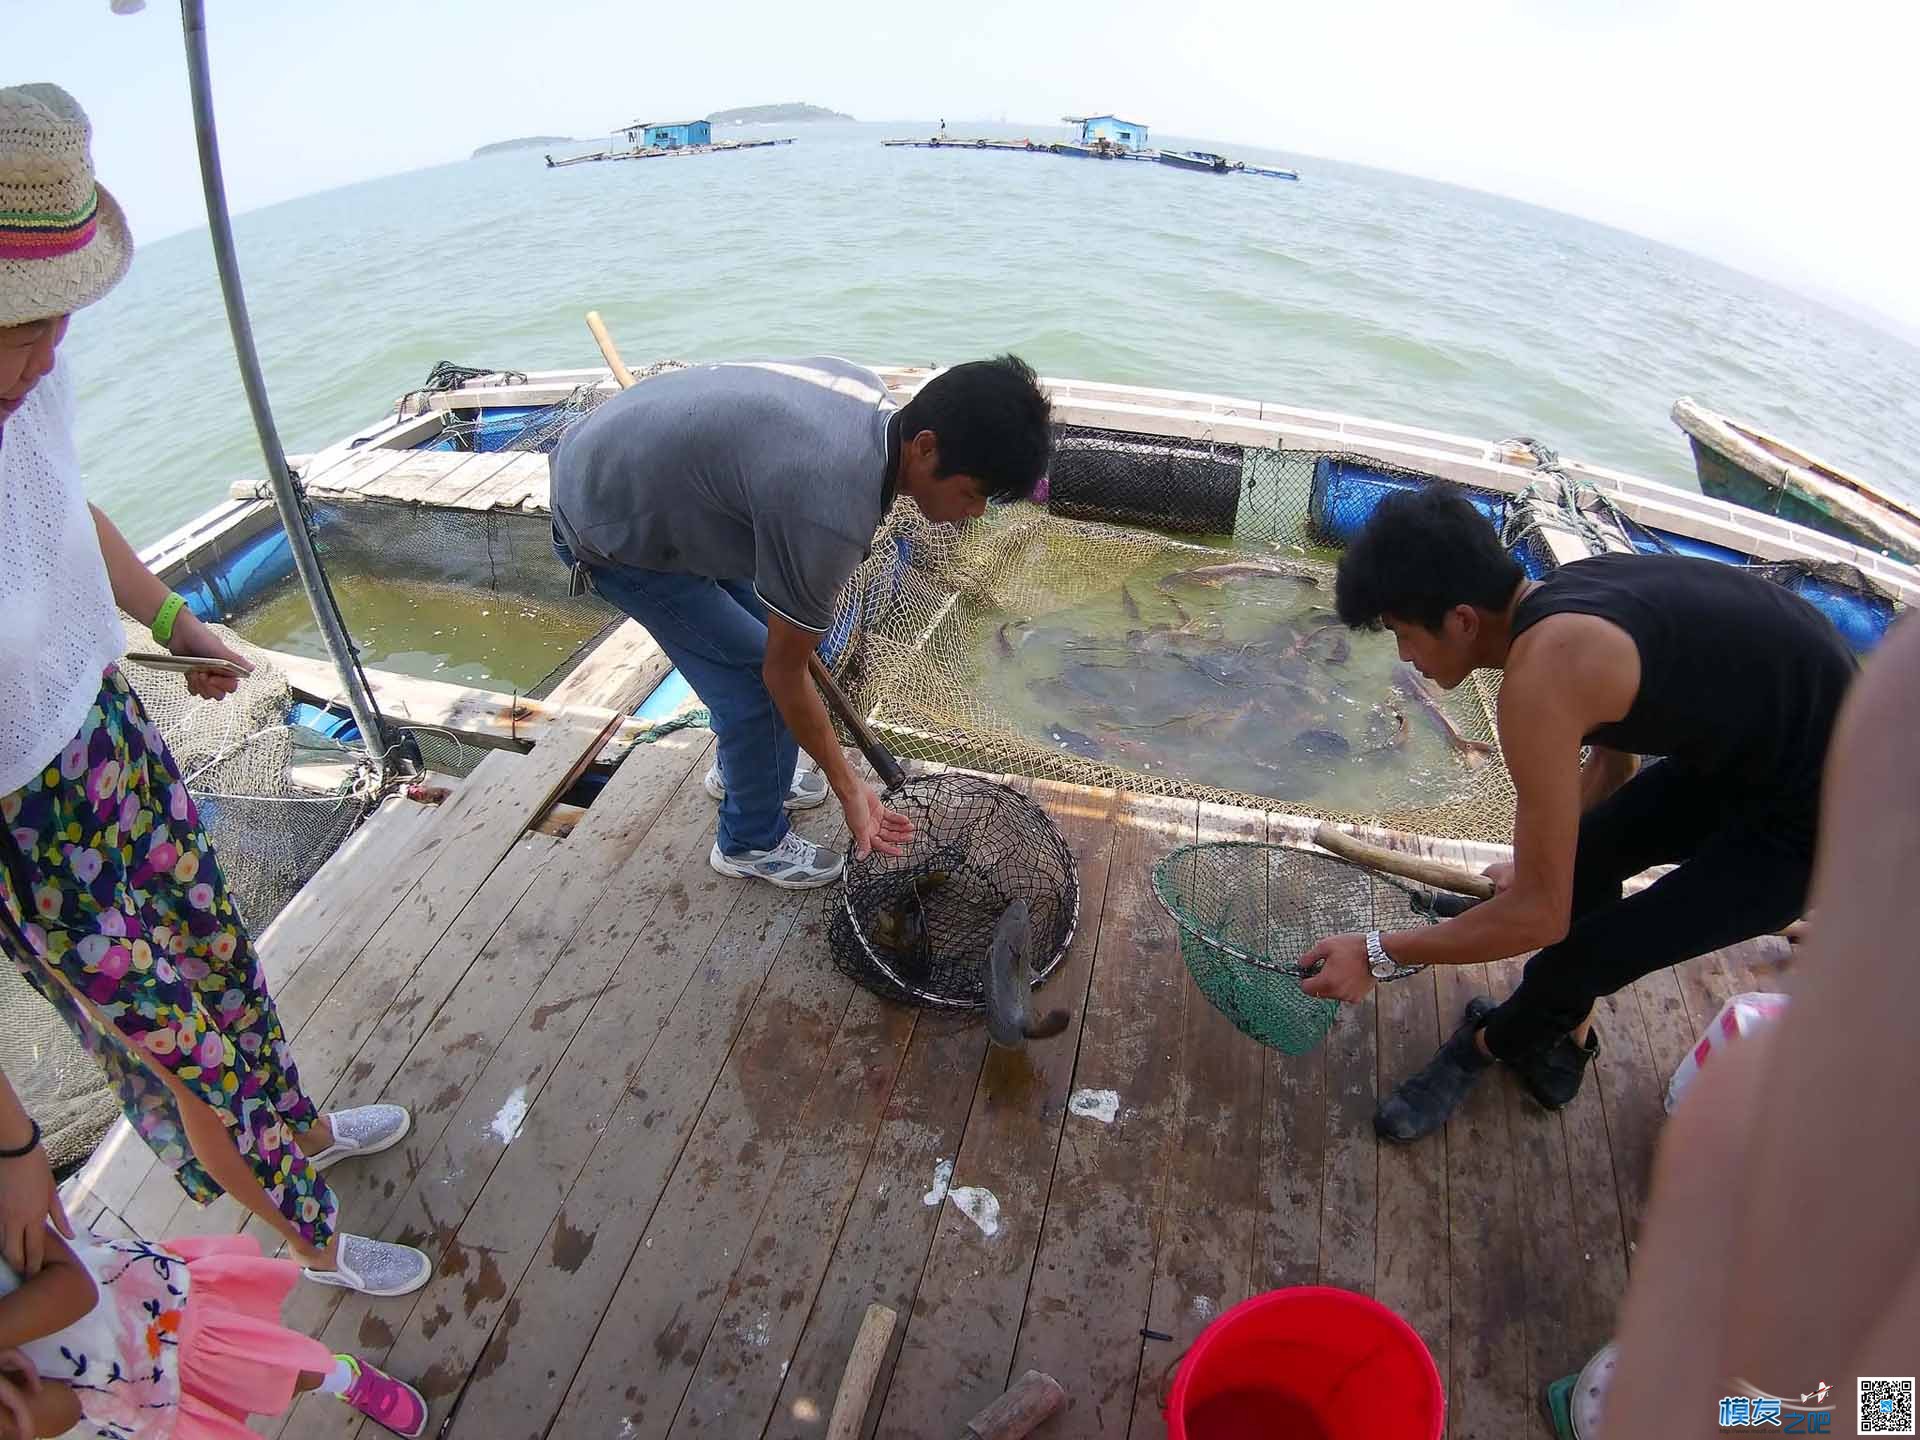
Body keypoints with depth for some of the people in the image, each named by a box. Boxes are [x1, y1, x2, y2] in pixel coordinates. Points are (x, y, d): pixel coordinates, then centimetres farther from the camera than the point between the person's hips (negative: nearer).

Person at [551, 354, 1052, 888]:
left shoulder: (870, 392, -9)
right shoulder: (832, 518, -35)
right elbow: (785, 673, -22)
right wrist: (848, 787, -12)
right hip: (609, 531, -9)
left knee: (768, 632, 17)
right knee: (757, 677, -5)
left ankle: (741, 771, 40)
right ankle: (752, 843, 17)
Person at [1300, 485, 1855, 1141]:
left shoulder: (1541, 675, -31)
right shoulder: (1563, 593, -3)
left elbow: (1540, 915, -23)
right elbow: (1611, 762, 15)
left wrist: (1377, 955, -14)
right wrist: (1539, 871, 26)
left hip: (1812, 816, -8)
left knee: (1582, 955, -4)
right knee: (1585, 854, 11)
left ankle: (1489, 1042, 26)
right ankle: (1564, 1034, 31)